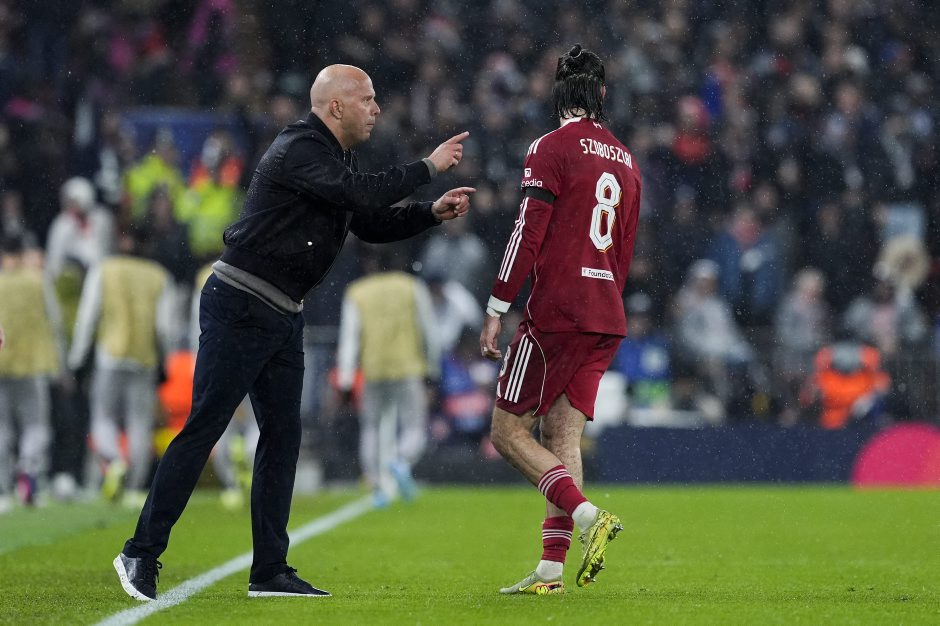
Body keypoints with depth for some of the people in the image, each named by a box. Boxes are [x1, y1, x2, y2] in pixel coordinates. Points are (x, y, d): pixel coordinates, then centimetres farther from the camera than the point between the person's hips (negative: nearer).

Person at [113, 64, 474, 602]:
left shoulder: (338, 158, 14)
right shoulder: (298, 152, -17)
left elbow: (372, 224, 20)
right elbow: (364, 195, -28)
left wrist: (433, 213, 6)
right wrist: (428, 168, -18)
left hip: (283, 316, 10)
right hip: (239, 308, -10)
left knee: (283, 436, 6)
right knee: (204, 428, -8)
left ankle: (271, 571, 8)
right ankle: (142, 553, -3)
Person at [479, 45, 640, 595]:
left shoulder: (552, 148, -6)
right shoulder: (625, 161, 16)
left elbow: (529, 234, -12)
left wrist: (496, 310, -8)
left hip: (557, 312, -7)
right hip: (607, 319, 7)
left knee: (510, 431, -1)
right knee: (562, 440, 6)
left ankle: (587, 514, -19)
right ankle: (551, 570, -1)